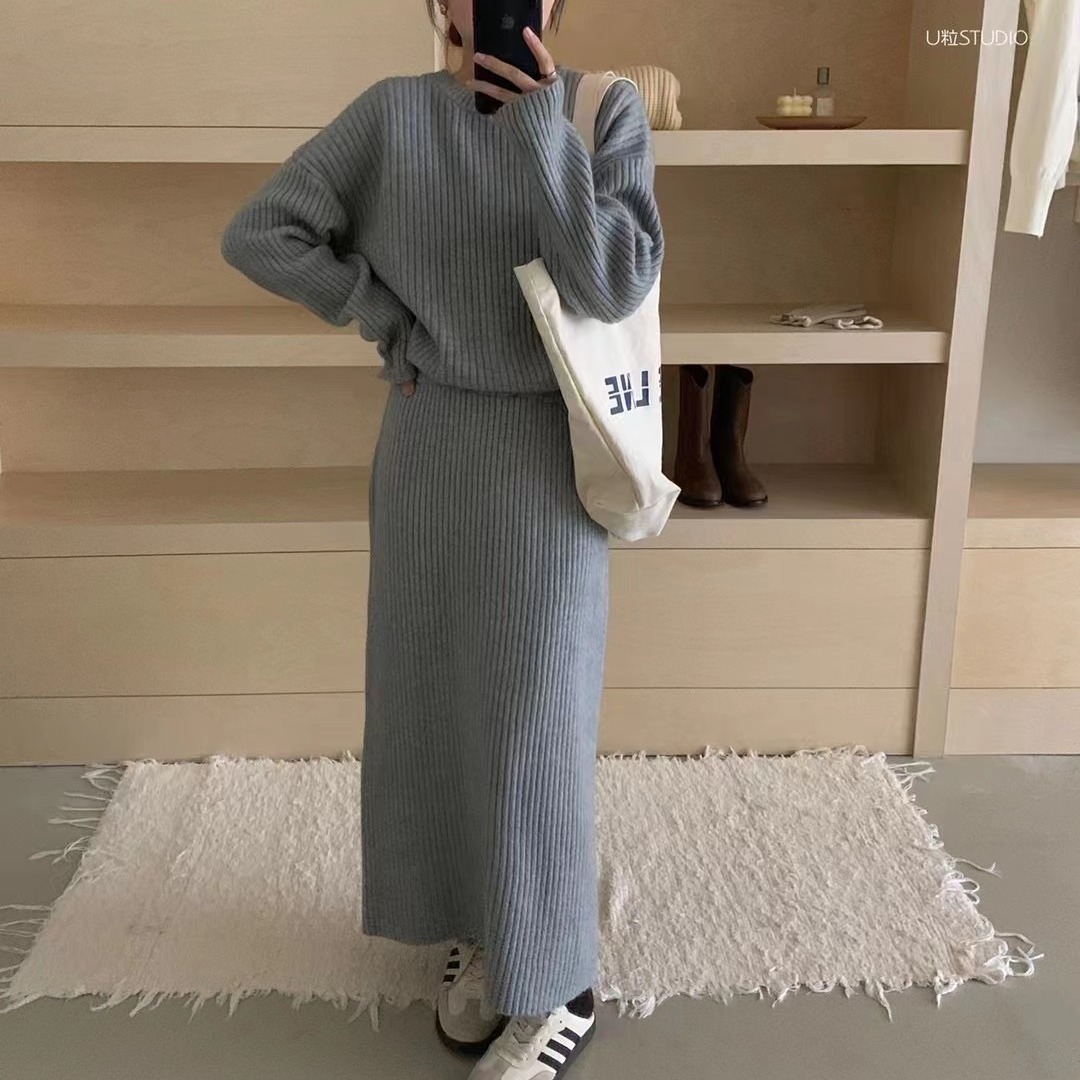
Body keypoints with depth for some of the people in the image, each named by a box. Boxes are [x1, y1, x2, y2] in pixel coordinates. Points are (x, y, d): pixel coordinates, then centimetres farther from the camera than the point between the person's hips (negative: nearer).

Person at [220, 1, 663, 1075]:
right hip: (426, 445, 3)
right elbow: (256, 233, -1)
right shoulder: (393, 113, -1)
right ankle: (479, 925, 33)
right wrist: (390, 322, -5)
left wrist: (541, 124, -17)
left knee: (535, 715, 0)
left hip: (547, 452, -2)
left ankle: (557, 984, 17)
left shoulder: (606, 108, -5)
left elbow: (616, 285, -18)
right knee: (438, 698, 11)